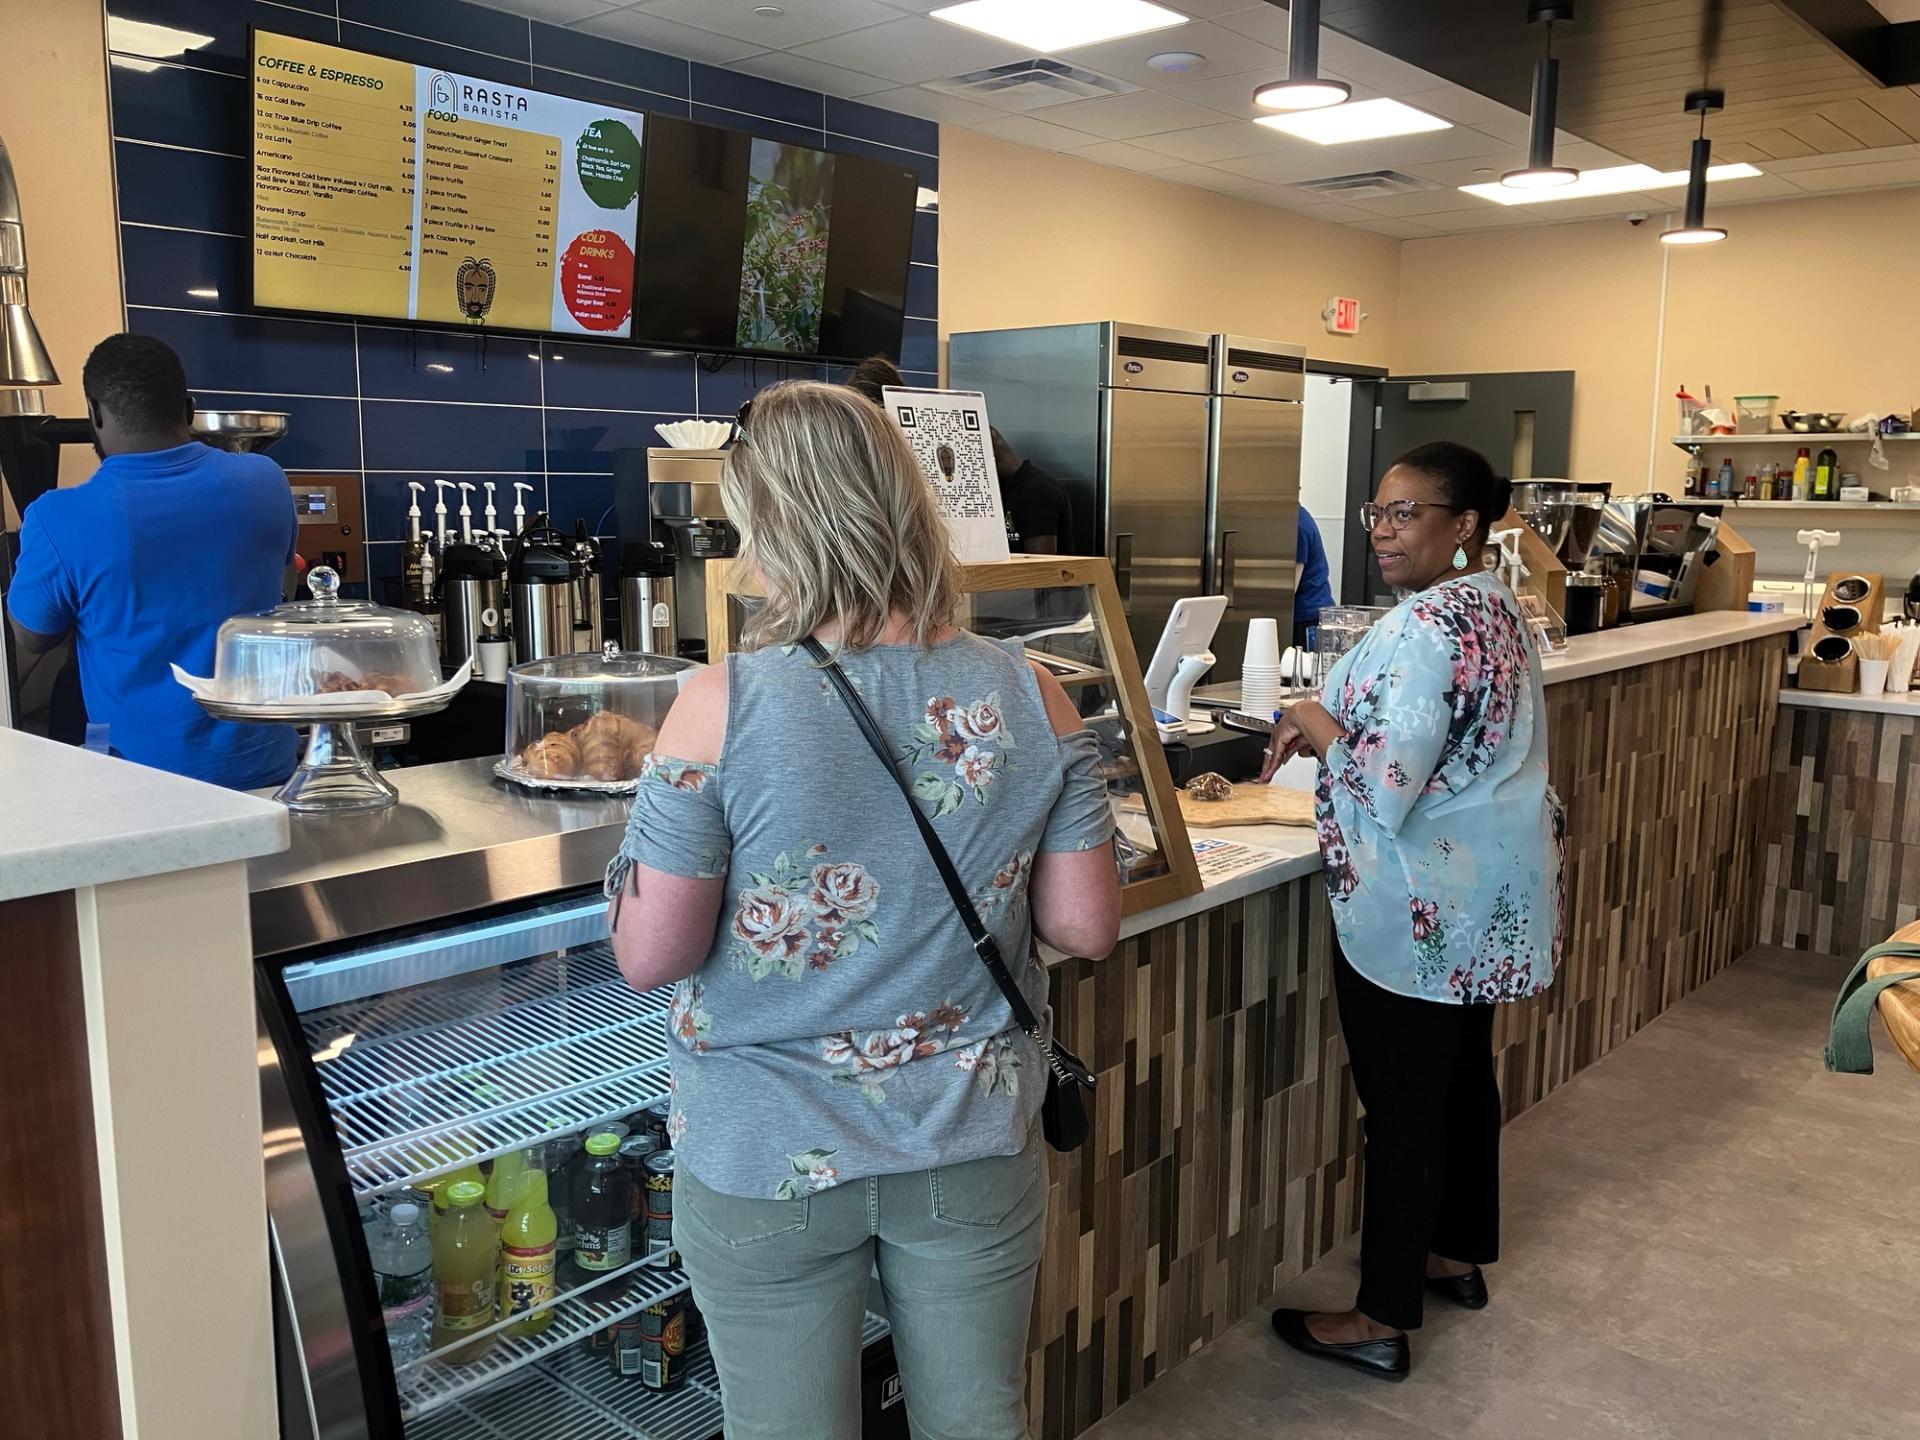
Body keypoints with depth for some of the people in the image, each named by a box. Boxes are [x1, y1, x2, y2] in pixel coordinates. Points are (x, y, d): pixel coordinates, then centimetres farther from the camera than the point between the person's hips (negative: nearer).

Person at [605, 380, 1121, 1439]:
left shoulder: (721, 707, -19)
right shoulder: (1029, 697, -10)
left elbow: (649, 956, -15)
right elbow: (1086, 926, -6)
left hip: (768, 1163, -2)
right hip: (976, 1149, 3)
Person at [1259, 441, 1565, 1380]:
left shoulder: (1427, 630, -24)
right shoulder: (1494, 607, 9)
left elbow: (1385, 794, -28)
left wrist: (1316, 726, -12)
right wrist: (1331, 731, 8)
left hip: (1421, 913, -10)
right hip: (1486, 900, 10)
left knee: (1404, 1106, 0)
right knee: (1463, 1075, 21)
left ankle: (1382, 1321, 14)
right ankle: (1460, 1256, 39)